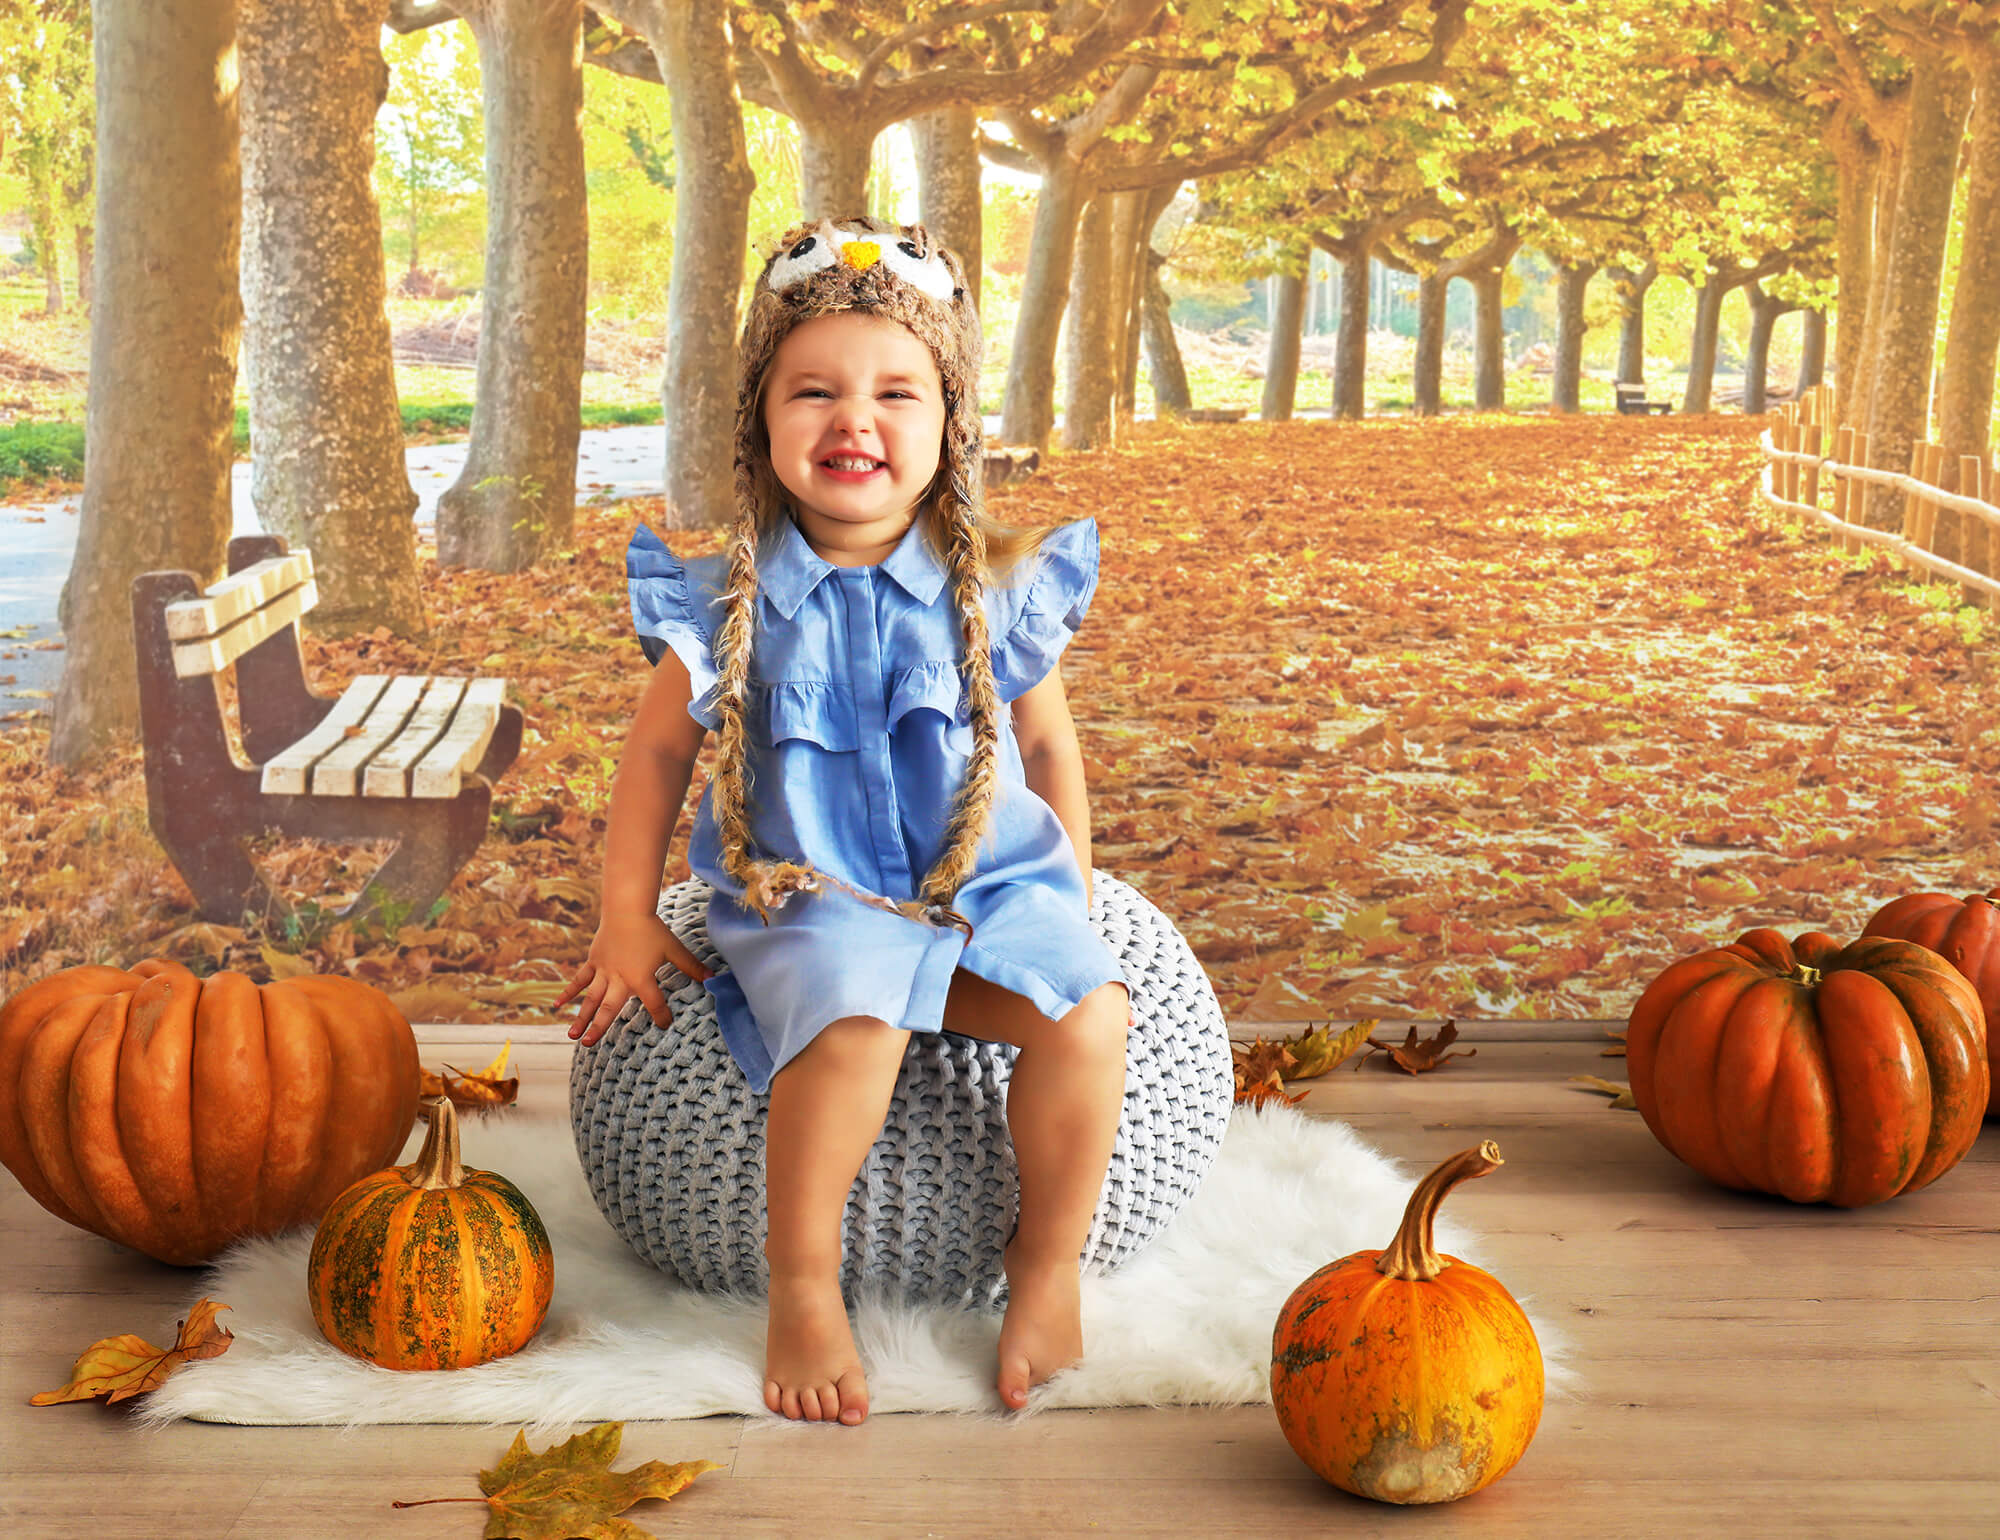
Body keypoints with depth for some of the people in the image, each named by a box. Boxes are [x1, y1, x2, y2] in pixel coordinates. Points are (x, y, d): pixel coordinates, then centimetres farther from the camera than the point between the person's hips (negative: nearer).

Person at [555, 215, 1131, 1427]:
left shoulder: (997, 591, 0)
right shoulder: (732, 604, -3)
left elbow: (1049, 748, 13)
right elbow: (659, 754, 8)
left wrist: (1071, 902, 12)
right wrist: (627, 921, 5)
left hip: (987, 886, 2)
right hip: (809, 899, -1)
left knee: (1088, 1011, -25)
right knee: (851, 1020, -33)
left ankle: (1049, 1268, -1)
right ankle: (803, 1286, -10)